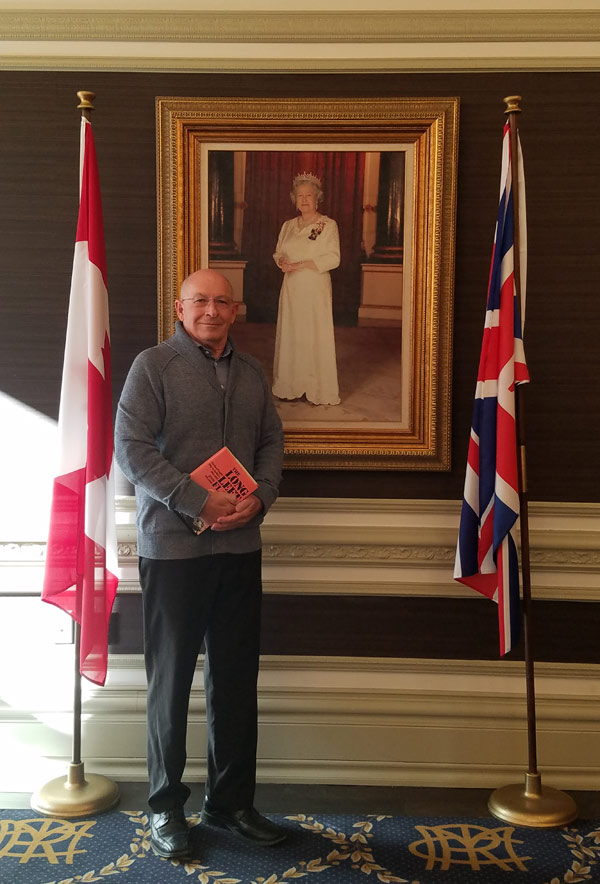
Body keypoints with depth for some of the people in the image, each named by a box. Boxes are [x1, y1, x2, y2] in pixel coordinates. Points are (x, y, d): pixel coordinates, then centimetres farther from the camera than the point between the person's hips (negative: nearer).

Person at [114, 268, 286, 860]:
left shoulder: (251, 373, 13)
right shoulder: (153, 366, -4)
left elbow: (272, 442, 14)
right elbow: (131, 448, -12)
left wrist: (260, 497, -6)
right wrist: (199, 503, -18)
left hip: (240, 545, 5)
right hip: (173, 545, -5)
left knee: (236, 677, 11)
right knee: (171, 678, 5)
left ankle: (231, 801, 26)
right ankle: (165, 807, 21)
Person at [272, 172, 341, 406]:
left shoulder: (328, 225, -3)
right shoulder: (288, 226, 13)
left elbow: (333, 258, -10)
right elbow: (278, 252, 18)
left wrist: (302, 264, -16)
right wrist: (283, 262, -7)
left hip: (315, 289, -5)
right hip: (291, 289, 5)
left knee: (316, 336, -4)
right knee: (290, 335, 5)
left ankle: (318, 389, 3)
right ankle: (292, 386, 12)